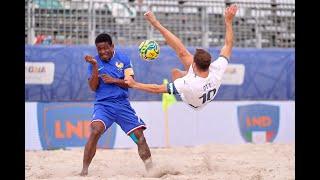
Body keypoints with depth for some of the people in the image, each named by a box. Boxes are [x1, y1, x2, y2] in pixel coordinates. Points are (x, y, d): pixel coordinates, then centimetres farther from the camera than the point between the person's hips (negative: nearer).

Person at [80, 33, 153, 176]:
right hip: (103, 105, -2)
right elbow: (93, 87, -5)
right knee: (95, 130, -26)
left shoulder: (123, 59, 3)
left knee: (139, 134, -4)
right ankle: (84, 170, -24)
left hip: (122, 104, 2)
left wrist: (114, 80, -14)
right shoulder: (95, 62, 3)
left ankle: (150, 169, 8)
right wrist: (95, 66, -15)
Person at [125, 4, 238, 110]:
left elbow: (157, 89, -36)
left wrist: (134, 84, -26)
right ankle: (156, 24, 8)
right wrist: (228, 21, -20)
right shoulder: (217, 71, -38)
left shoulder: (188, 84, -46)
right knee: (183, 53, -2)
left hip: (193, 103, -3)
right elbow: (228, 45, -24)